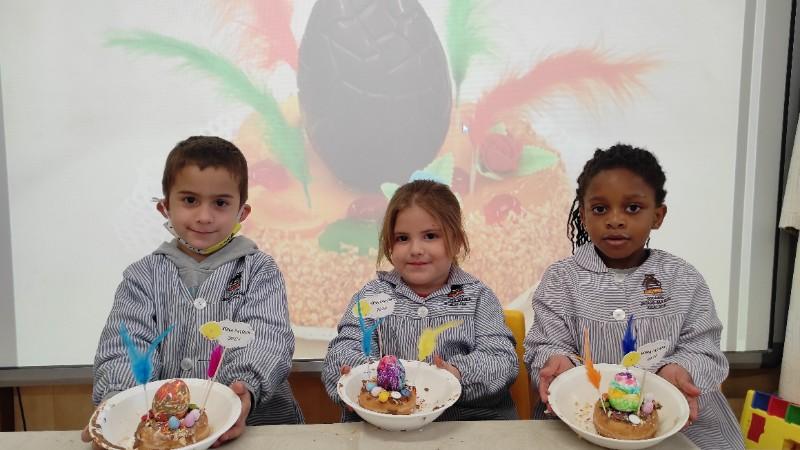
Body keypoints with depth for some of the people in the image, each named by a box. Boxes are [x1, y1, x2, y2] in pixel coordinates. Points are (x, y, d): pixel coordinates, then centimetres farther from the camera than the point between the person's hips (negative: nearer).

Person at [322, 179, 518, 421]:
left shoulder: (477, 296, 8)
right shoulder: (372, 295, 10)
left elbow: (502, 358, -3)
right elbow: (343, 351, 0)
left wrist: (460, 373, -24)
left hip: (469, 415, 1)